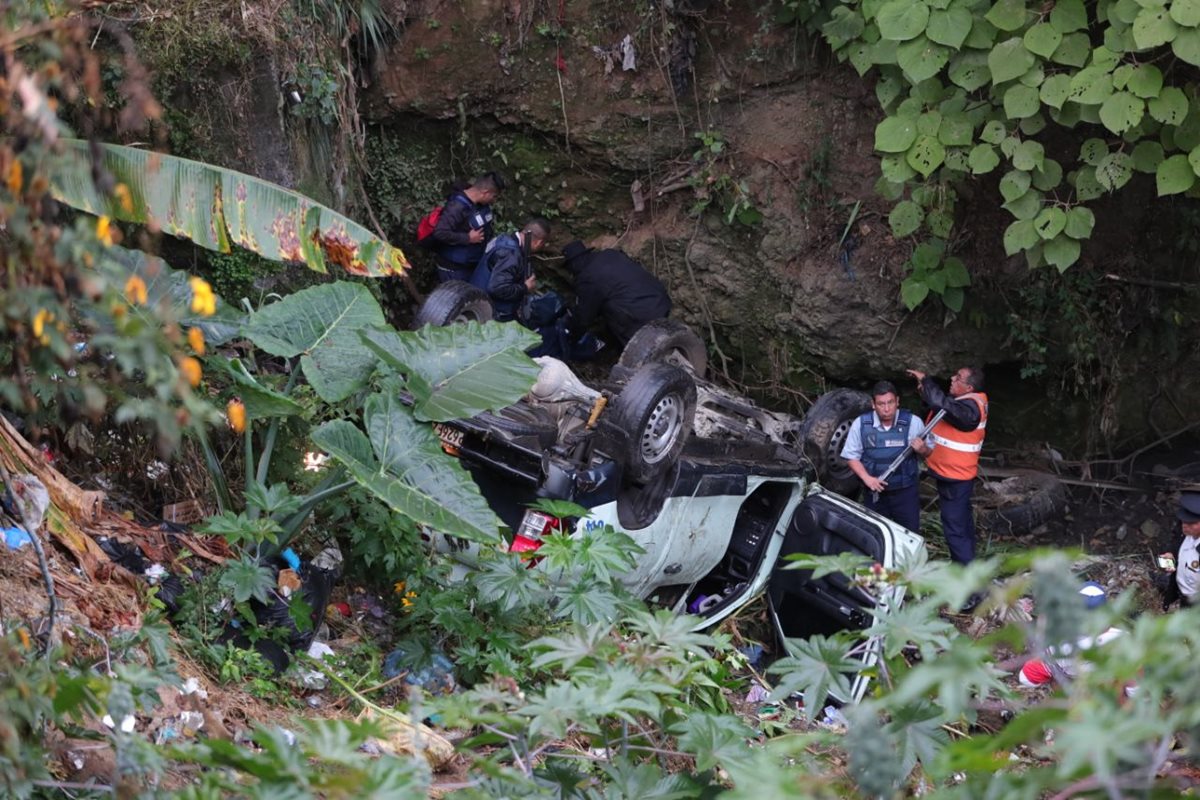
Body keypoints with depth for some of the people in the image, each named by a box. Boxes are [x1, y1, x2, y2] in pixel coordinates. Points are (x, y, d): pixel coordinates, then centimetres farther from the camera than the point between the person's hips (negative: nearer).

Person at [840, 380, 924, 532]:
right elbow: (851, 456, 0)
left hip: (905, 491, -1)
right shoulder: (861, 424, -8)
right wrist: (866, 478, -16)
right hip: (875, 492, 1)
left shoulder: (912, 422, -9)